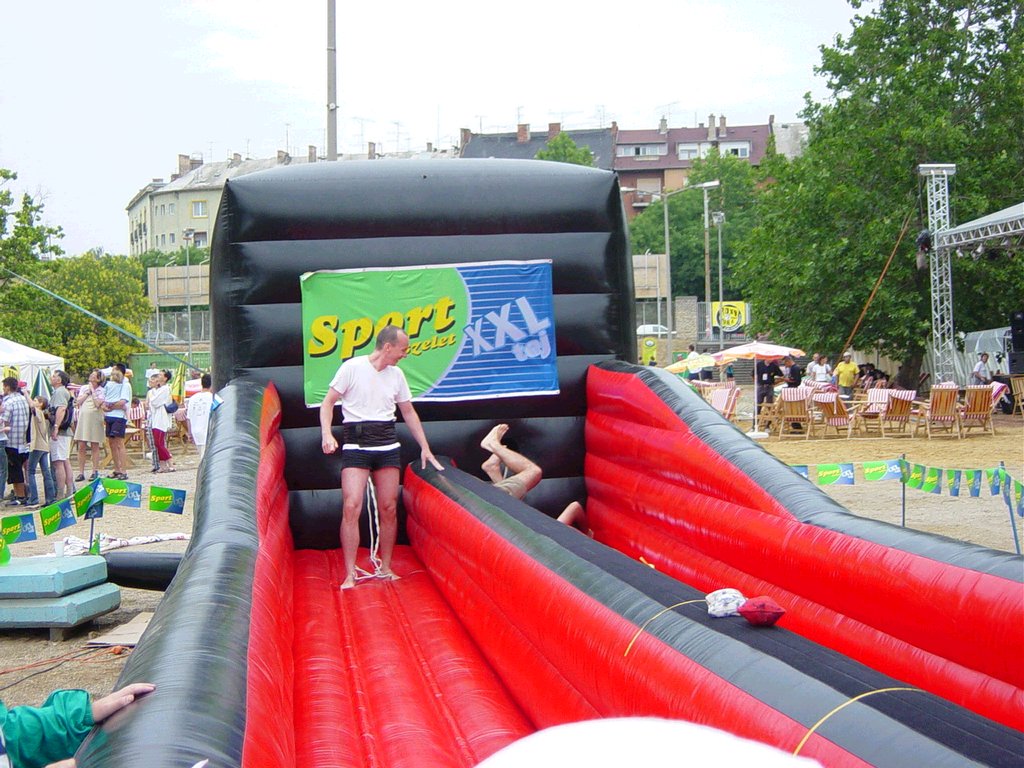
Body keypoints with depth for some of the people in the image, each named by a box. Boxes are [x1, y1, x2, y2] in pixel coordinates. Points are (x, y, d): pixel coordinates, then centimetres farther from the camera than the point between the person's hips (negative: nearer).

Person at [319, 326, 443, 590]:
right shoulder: (352, 367, -5)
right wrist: (327, 434, -17)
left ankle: (385, 568, 17)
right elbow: (328, 402, -2)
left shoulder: (396, 374, 11)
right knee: (351, 507, -13)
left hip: (388, 444, 5)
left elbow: (408, 412, 20)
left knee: (389, 509, 3)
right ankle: (350, 575, -8)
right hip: (356, 444, -5)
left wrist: (425, 447, 18)